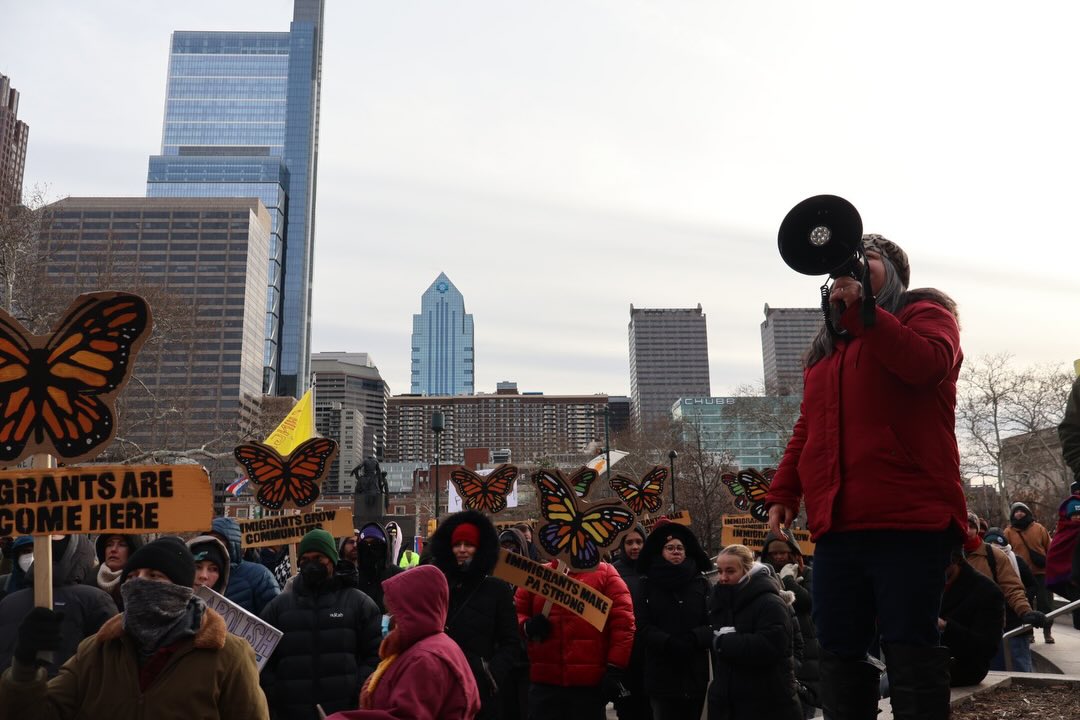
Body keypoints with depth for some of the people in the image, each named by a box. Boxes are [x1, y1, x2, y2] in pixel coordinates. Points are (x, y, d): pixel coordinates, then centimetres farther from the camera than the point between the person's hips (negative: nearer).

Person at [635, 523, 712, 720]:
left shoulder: (701, 583, 6)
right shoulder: (647, 585, 3)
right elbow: (641, 627, -6)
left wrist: (693, 639, -20)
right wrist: (668, 642, -19)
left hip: (695, 673, 1)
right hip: (660, 674, -1)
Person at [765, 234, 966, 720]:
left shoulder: (923, 312, 9)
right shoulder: (825, 345, 26)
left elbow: (927, 363, -15)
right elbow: (808, 428, 23)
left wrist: (859, 308, -16)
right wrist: (782, 492, 13)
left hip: (907, 519, -6)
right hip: (836, 525, 6)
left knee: (909, 651, -3)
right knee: (839, 656, 6)